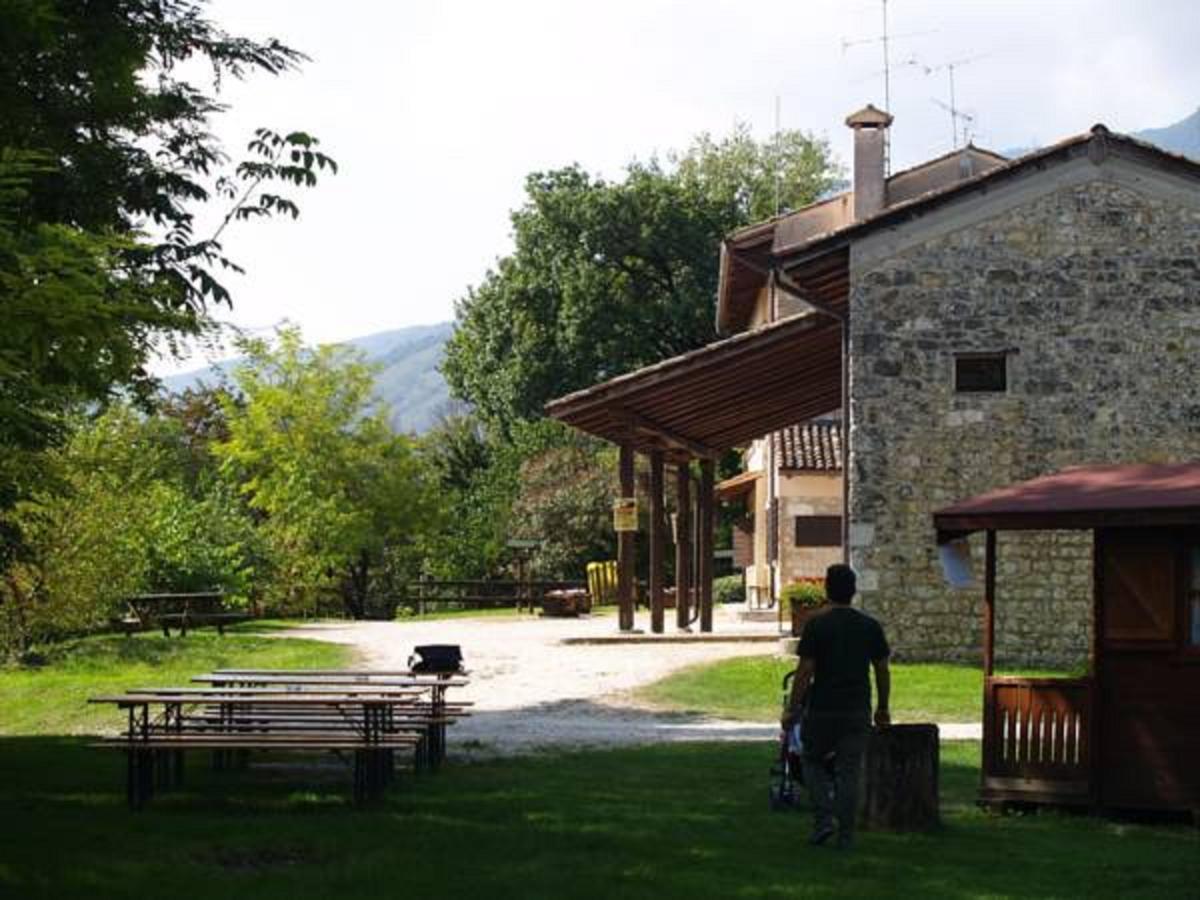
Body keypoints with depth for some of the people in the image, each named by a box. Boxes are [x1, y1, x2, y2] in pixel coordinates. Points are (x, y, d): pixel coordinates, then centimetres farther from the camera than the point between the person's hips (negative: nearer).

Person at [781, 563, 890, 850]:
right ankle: (846, 836, 7)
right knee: (849, 773, 7)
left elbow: (805, 671, -10)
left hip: (822, 710, -3)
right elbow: (882, 670, 7)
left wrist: (792, 710, -4)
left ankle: (823, 819, 0)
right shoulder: (870, 626, 3)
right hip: (857, 712, 3)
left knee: (815, 762, 16)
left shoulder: (816, 625, -8)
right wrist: (883, 708, 18)